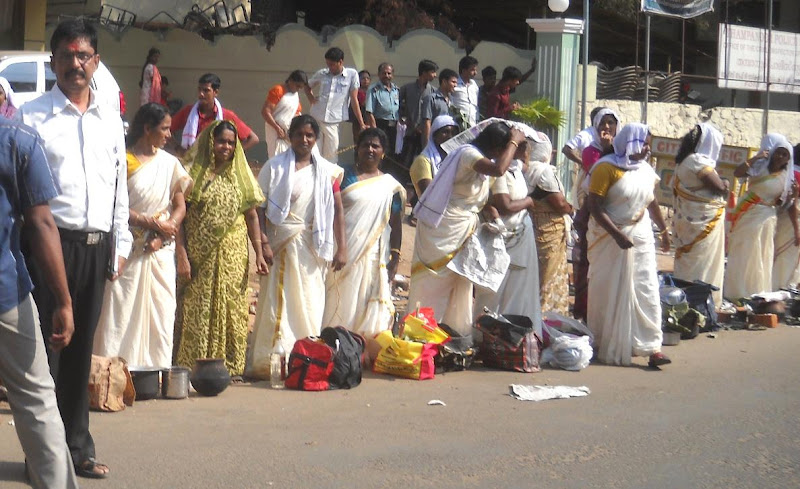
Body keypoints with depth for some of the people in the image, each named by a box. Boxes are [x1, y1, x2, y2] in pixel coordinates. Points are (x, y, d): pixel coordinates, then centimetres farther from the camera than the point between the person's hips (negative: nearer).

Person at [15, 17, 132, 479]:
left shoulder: (111, 119, 14)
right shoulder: (32, 116, -1)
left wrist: (120, 245, 14)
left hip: (97, 246, 4)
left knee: (81, 348, 12)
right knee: (46, 346, -2)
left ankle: (78, 445, 21)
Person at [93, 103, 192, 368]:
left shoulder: (169, 162, 10)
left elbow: (180, 206, 8)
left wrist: (164, 232, -9)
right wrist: (151, 222, -13)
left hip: (161, 249, 4)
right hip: (129, 247, -4)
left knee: (161, 312, 1)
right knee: (123, 311, -5)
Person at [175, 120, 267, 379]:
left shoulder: (240, 175, 10)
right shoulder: (193, 172, 0)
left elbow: (251, 216, 11)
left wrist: (259, 253, 3)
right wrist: (182, 256, -11)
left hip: (233, 256, 3)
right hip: (200, 257, -3)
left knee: (232, 307, 3)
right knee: (198, 309, -2)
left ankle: (230, 366, 8)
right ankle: (194, 368, 1)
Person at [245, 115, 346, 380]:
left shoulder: (327, 171, 8)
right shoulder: (275, 167, 0)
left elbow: (338, 211, 7)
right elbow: (259, 206, -3)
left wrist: (341, 248, 1)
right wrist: (263, 242, -13)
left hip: (312, 245, 3)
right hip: (281, 243, -3)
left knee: (310, 305, 5)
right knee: (278, 303, -3)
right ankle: (269, 361, 0)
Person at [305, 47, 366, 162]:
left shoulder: (351, 74, 0)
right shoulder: (321, 74, 8)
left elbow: (354, 100, 1)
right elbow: (308, 87, 26)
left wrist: (362, 124, -1)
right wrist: (311, 99, 6)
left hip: (333, 122, -2)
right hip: (316, 119, 2)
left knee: (331, 156, 2)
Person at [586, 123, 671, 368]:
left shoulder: (645, 169, 6)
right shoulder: (607, 168, -12)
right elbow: (594, 205, -17)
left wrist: (663, 229, 26)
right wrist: (617, 235, -23)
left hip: (640, 236, 5)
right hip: (610, 237, -5)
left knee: (646, 289, -1)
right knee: (609, 292, 5)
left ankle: (651, 347, 0)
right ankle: (604, 346, 19)